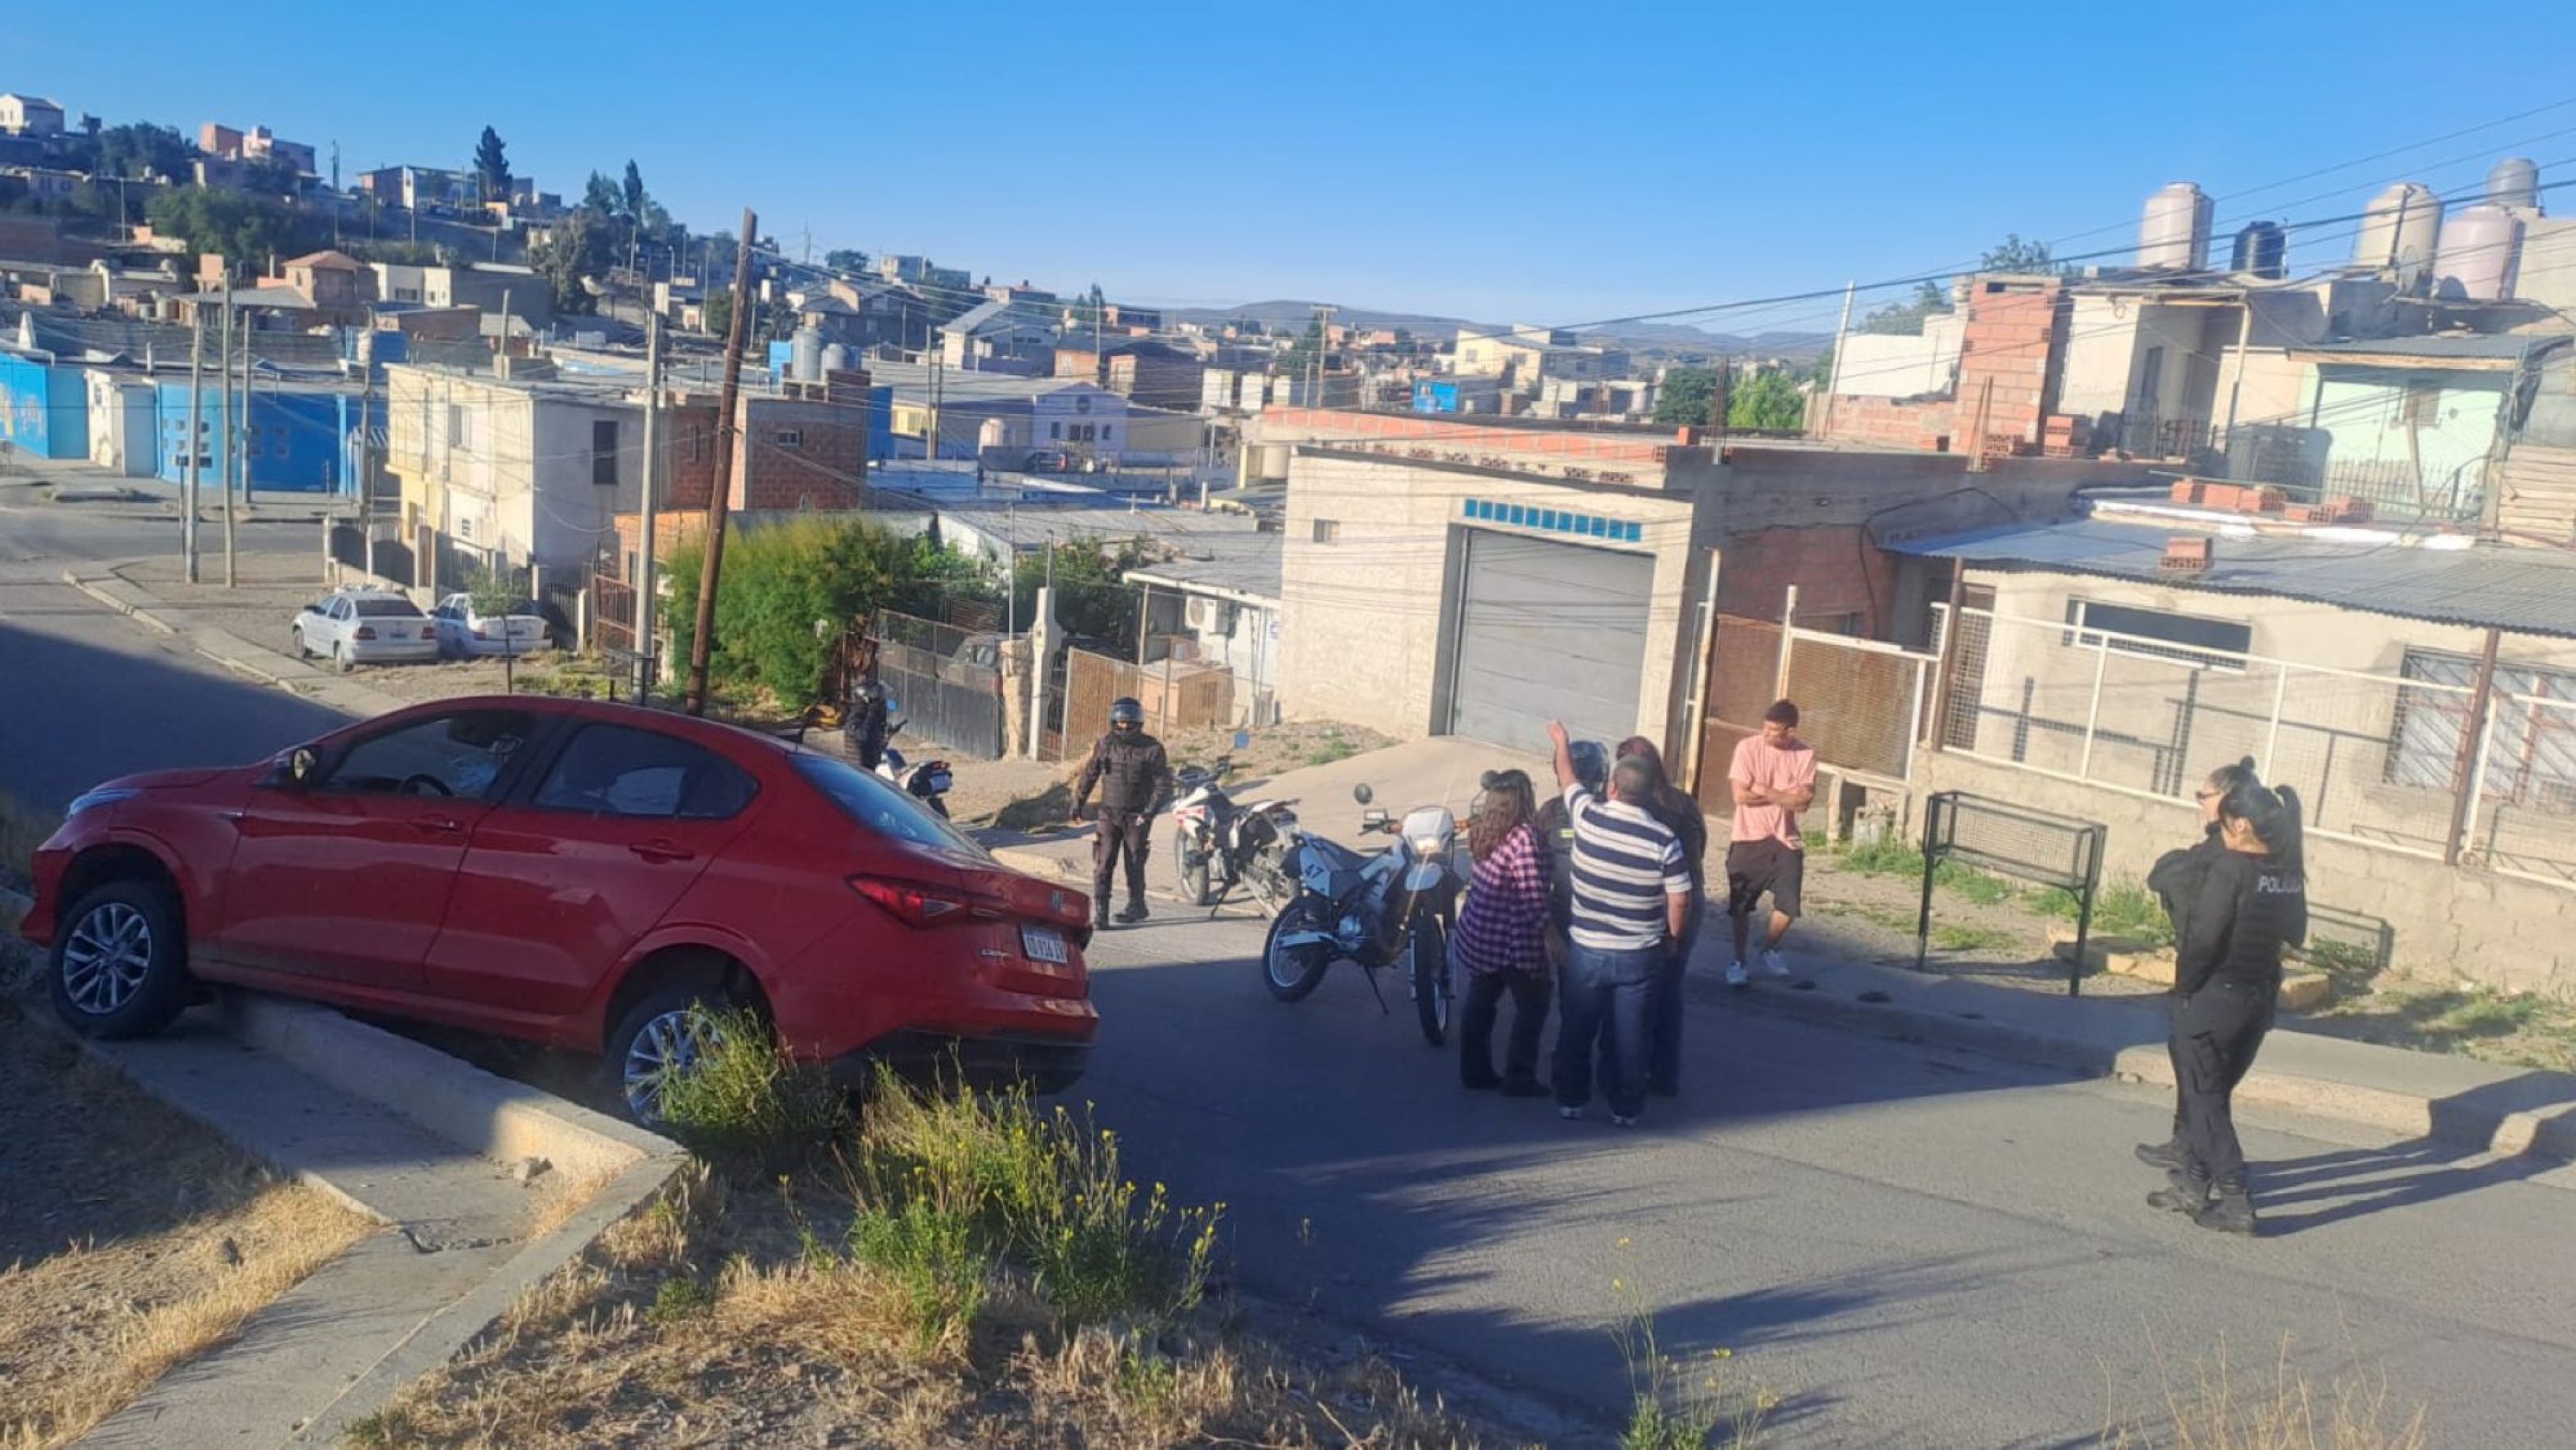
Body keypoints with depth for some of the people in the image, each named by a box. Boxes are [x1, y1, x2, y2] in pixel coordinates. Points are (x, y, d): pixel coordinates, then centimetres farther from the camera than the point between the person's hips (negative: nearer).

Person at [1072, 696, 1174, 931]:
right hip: (1109, 814, 2)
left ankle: (1136, 907, 23)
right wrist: (1078, 802, 16)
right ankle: (1099, 911, -5)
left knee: (1134, 865, 6)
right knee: (1104, 863, -7)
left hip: (1137, 817, -2)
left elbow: (1163, 784, -9)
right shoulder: (1105, 744, 1)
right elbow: (1089, 775, 14)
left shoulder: (1152, 749, -8)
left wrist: (1150, 811, -19)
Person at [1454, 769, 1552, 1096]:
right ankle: (1519, 1079, 11)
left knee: (1479, 1004, 17)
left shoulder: (1482, 830, 2)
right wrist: (1553, 936, -14)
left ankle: (1475, 1072, 26)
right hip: (1511, 940, -7)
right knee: (1532, 1007, 9)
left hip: (1478, 933, 8)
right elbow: (1533, 899, -22)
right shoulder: (1524, 838, -22)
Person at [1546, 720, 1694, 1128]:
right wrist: (1672, 938, 9)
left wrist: (1561, 742, 28)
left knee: (1576, 1029, 15)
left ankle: (1571, 1099, 25)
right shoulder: (1664, 839, -13)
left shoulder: (1588, 817, -11)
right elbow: (1680, 901, -9)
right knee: (1629, 1032, 11)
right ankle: (1626, 1108, 19)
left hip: (1585, 949, 0)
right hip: (1638, 954, 0)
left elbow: (1568, 780, 10)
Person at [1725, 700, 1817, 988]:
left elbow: (1804, 800, -13)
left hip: (1785, 840, 2)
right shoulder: (1748, 747, -10)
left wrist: (1765, 791, -16)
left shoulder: (1805, 755, -5)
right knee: (1741, 906, 5)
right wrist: (1785, 796, -10)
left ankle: (1770, 950, 29)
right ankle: (1739, 962, 21)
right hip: (1748, 839, -1)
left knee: (1789, 904, 2)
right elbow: (1741, 795, -15)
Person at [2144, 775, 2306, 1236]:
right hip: (2262, 998, 7)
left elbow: (2202, 938, -18)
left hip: (2217, 997, -7)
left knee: (2206, 1099, 4)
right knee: (2214, 1093, 19)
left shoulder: (2231, 869, -19)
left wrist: (2185, 987, -5)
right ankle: (2194, 1182, 27)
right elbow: (2293, 934, 10)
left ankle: (2234, 1199, 0)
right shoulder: (2290, 874, 3)